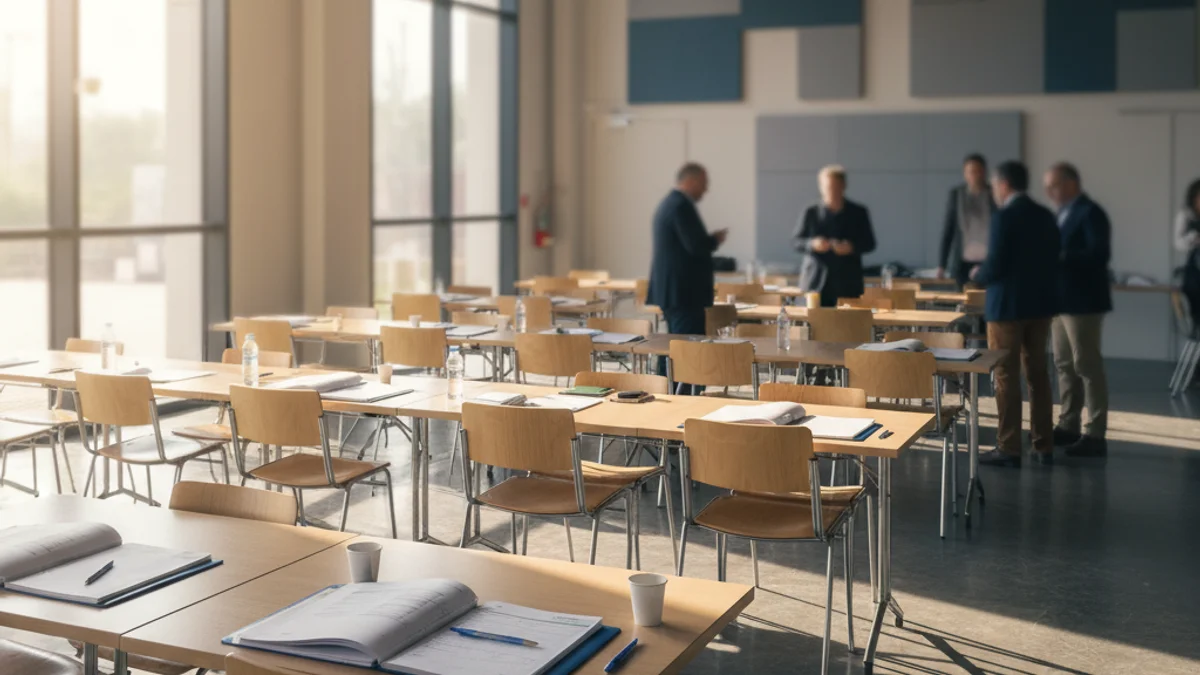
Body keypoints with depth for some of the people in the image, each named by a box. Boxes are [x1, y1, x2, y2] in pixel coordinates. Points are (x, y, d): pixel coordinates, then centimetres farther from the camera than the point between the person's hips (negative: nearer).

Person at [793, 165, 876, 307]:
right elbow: (796, 241, 6)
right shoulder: (811, 213, 7)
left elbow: (869, 243, 7)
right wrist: (813, 244, -15)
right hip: (816, 282, 0)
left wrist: (852, 247, -14)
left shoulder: (858, 213, 8)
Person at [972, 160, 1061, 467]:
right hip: (1041, 303, 7)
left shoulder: (1004, 217, -15)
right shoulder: (1046, 216, 7)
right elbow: (1053, 260, 10)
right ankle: (1044, 446, 18)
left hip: (1008, 305, -7)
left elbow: (995, 265, -19)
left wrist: (978, 275, 1)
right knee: (1038, 373, 13)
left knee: (1006, 376, 0)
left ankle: (1009, 448, 2)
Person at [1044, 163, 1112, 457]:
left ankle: (1095, 436, -1)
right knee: (1065, 365, 13)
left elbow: (1100, 254, -24)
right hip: (1062, 300, 9)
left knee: (1087, 366, -5)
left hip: (1082, 301, -9)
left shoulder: (1090, 213, -14)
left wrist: (1061, 257, -26)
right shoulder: (1064, 213, 14)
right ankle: (1068, 426, 23)